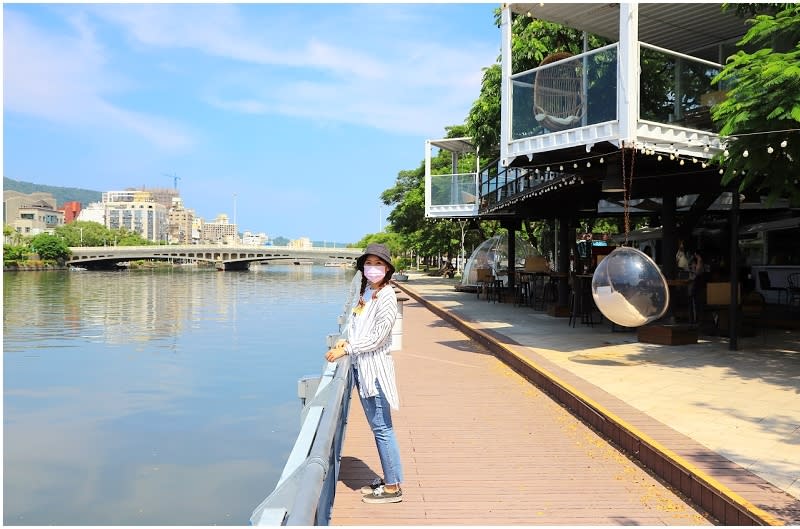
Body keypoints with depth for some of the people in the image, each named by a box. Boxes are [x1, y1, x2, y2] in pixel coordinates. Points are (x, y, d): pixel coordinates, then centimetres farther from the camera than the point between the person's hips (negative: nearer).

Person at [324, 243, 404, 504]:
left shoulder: (386, 295, -13)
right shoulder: (366, 292, 12)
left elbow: (377, 337, -17)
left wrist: (345, 350, -13)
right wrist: (346, 341, 3)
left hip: (375, 367, -9)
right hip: (362, 366, 9)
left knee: (382, 428, -2)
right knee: (377, 427, 15)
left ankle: (393, 487, 8)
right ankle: (388, 479, 26)